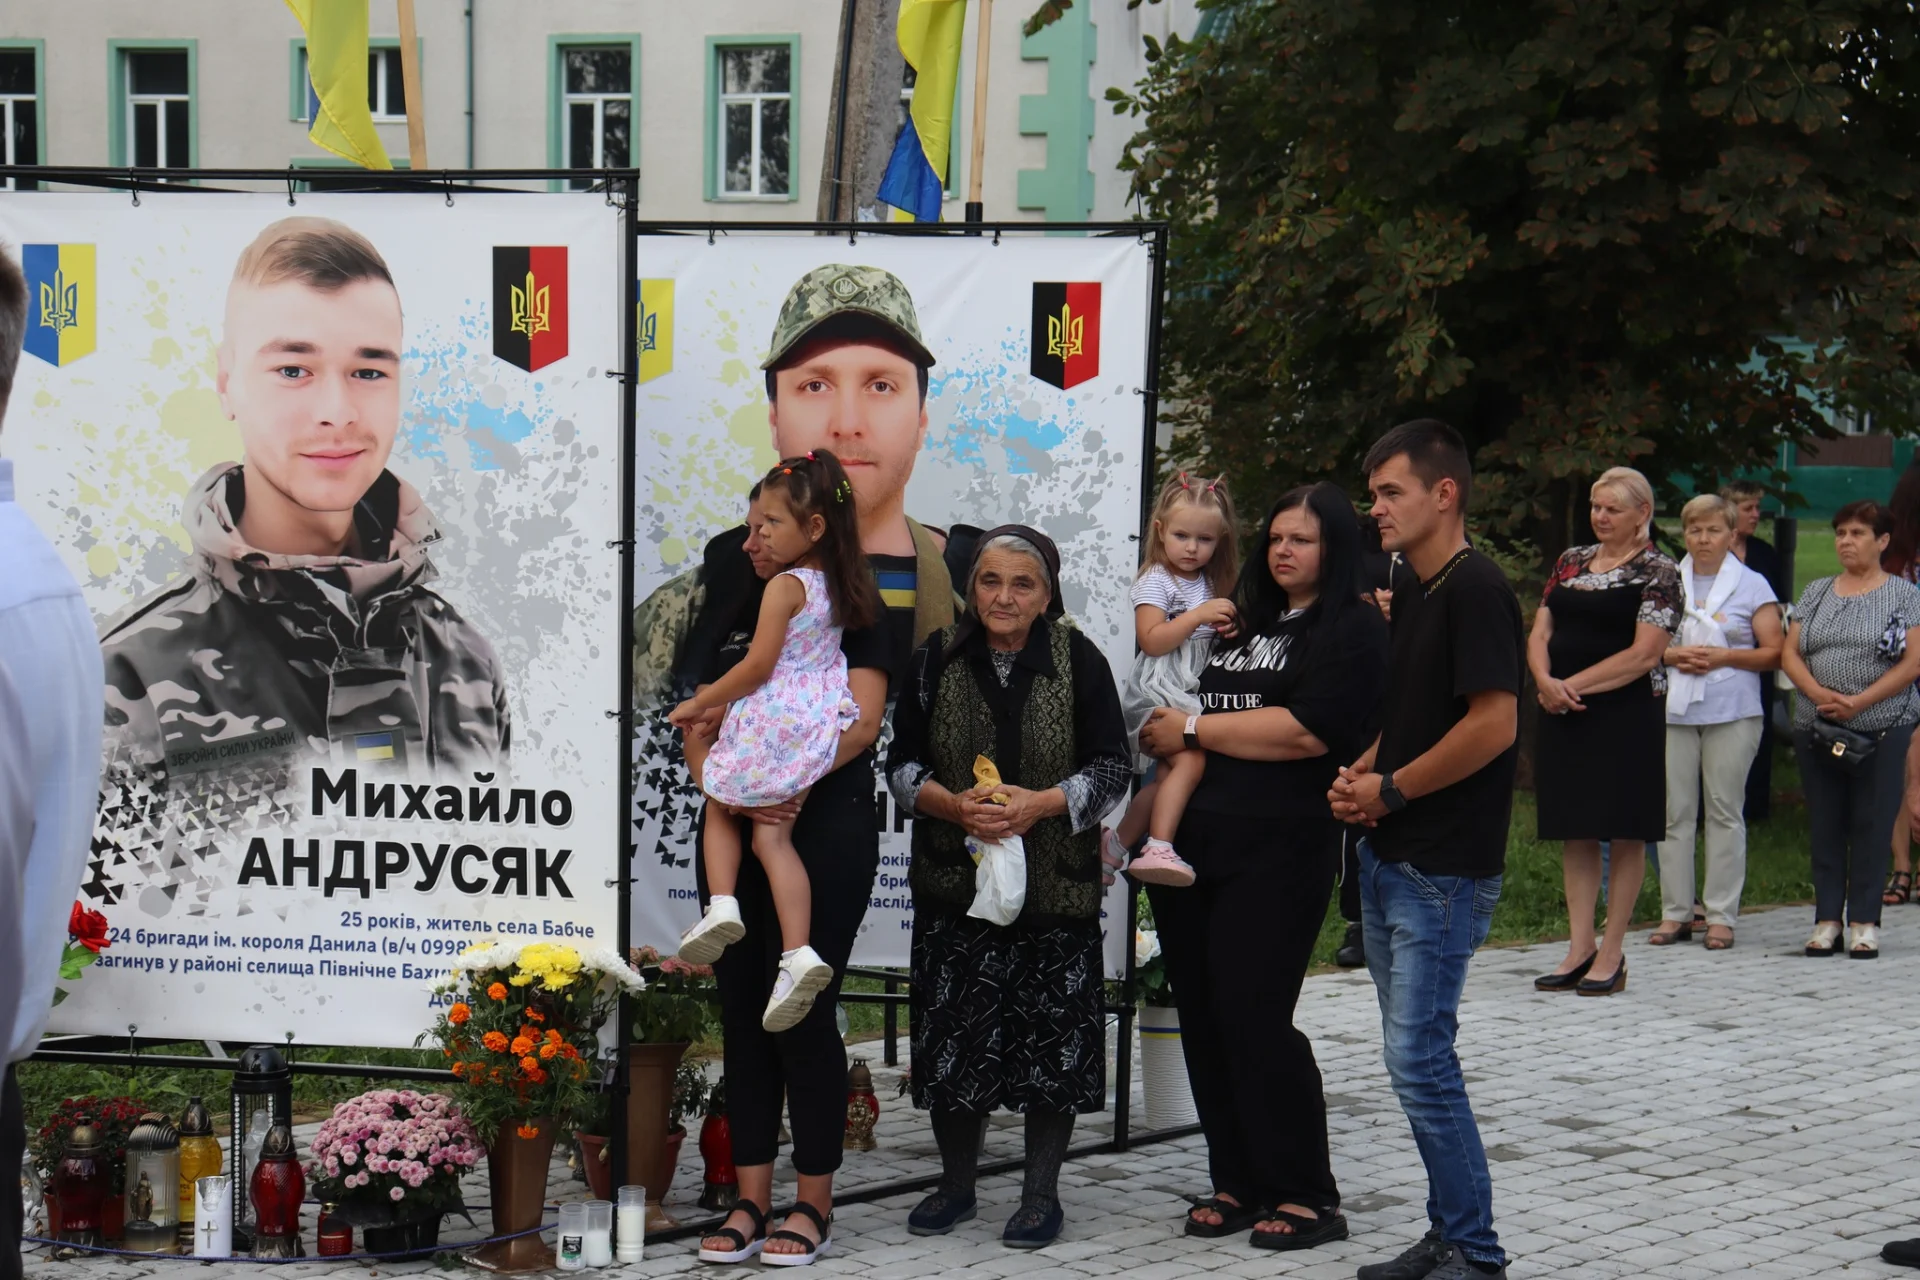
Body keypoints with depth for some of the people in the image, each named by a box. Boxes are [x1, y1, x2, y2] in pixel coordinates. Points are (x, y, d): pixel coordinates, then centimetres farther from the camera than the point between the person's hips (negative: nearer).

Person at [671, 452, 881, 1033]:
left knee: (720, 811, 17)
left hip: (771, 719, -7)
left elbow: (757, 667, -16)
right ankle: (797, 953, -6)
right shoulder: (836, 583, 7)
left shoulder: (785, 588, -16)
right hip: (817, 725, 7)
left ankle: (721, 903, -3)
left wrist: (700, 703, -4)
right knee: (772, 836, 7)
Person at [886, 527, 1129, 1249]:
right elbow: (902, 764, 6)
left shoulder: (1079, 661, -1)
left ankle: (1042, 1195, 14)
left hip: (1056, 888, -2)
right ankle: (956, 1185, 22)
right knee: (954, 1032, 5)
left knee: (1051, 1035, 1)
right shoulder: (937, 660, 4)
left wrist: (1039, 803, -16)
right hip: (953, 883, 2)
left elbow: (1112, 769, -1)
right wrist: (953, 804, -13)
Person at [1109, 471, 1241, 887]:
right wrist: (1199, 615, -22)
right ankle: (1158, 848, -31)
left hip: (1193, 693, 8)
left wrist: (1226, 628, 5)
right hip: (1158, 694, -8)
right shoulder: (1155, 582, -6)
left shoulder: (1210, 584, 17)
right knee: (1191, 758, -26)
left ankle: (1119, 840, 14)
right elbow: (1152, 641, -17)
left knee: (1169, 772, 1)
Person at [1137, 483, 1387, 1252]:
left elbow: (1306, 730, -17)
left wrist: (1193, 729, -9)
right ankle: (1238, 1183, 16)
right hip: (1193, 843, 8)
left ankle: (1306, 1195, 0)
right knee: (1203, 1017, 7)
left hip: (1279, 853, -8)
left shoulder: (1352, 628, -3)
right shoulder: (1247, 620, 21)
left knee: (1254, 1017, -10)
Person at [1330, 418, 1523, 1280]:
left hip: (1445, 869, -10)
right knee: (1415, 1054, 13)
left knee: (1419, 1057, -9)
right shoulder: (1411, 590, 15)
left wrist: (1392, 790, -14)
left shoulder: (1476, 589, -15)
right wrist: (1362, 774, 6)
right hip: (1389, 856, 10)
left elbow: (1493, 725, -22)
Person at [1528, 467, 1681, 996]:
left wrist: (1574, 684, -15)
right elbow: (1540, 633, 11)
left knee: (1625, 832, -1)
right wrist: (1545, 681, -9)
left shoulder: (1657, 572, -3)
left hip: (1627, 715, -6)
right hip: (1564, 715, 6)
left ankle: (1612, 952, 5)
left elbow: (1644, 654, -12)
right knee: (1575, 831, 7)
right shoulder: (1571, 561, 14)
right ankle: (1581, 946, 13)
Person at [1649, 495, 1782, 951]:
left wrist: (1722, 657, -11)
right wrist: (1672, 655, -7)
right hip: (1673, 709, 2)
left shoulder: (1752, 585, 6)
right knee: (1674, 810, 1)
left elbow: (1773, 653, 2)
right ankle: (1675, 913, 7)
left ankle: (1722, 915, 4)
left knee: (1724, 810, -1)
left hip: (1731, 712, -2)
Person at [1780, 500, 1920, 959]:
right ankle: (1827, 920, 11)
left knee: (1871, 826, -1)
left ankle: (1864, 922, 5)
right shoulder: (1816, 593, 12)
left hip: (1881, 731, -3)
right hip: (1816, 730, 3)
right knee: (1825, 825, 5)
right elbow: (1789, 653, 7)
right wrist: (1819, 694, -12)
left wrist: (1859, 702, -15)